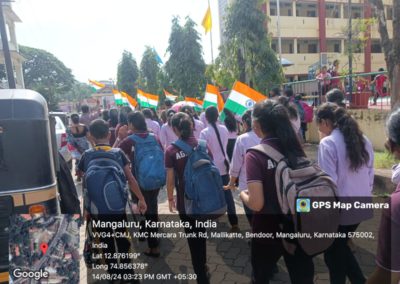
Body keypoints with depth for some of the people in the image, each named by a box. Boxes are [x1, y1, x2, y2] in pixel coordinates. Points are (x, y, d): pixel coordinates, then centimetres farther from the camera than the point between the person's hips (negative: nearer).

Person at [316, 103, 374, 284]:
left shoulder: (328, 143, -19)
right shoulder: (364, 141, 3)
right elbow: (370, 176, 9)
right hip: (361, 207, 7)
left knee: (333, 253, 15)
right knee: (341, 246, 26)